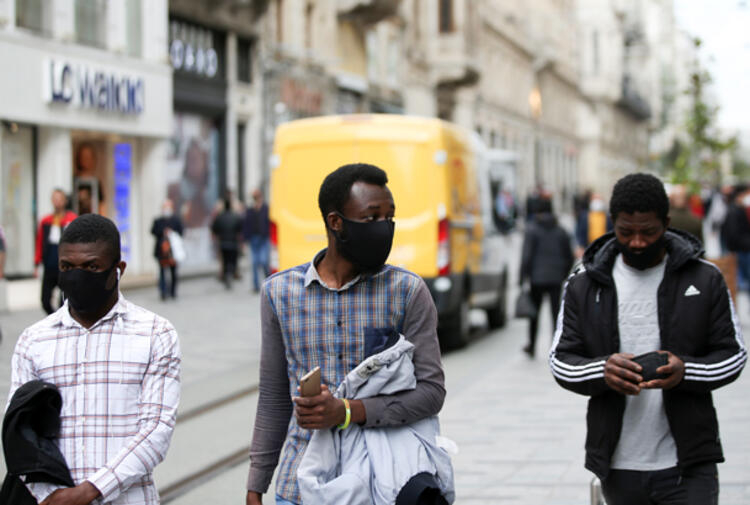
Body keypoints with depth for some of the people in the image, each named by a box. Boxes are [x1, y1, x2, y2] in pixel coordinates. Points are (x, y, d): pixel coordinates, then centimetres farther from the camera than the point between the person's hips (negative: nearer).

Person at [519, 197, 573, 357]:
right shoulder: (561, 231, 6)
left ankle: (531, 346, 24)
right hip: (556, 279, 2)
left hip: (537, 278, -2)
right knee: (556, 313, -1)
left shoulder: (532, 230, -5)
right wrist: (564, 276, 22)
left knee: (534, 314, 12)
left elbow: (526, 256, -11)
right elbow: (569, 258, 11)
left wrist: (523, 278, -8)